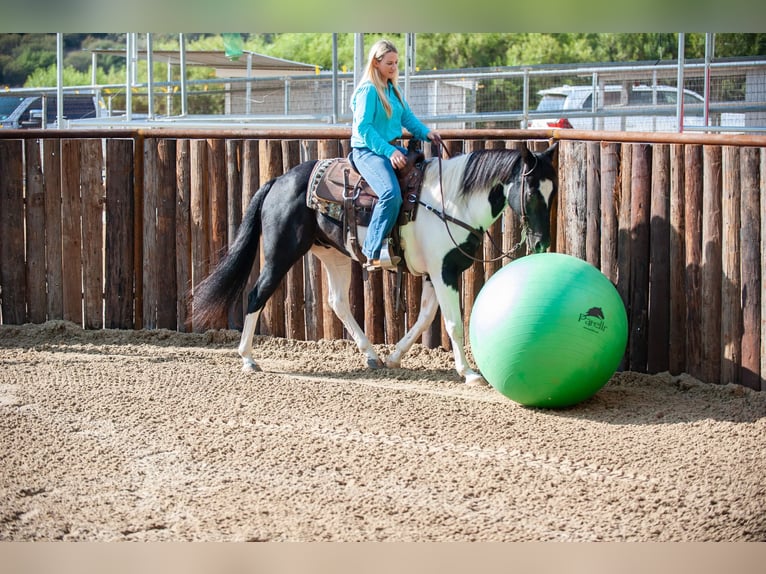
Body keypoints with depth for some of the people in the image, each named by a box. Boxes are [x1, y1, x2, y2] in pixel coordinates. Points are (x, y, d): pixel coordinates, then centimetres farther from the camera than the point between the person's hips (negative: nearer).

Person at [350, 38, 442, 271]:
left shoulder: (392, 89, 15)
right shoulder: (368, 90, -12)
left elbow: (408, 118, 18)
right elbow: (363, 127, -18)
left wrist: (426, 132, -1)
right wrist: (389, 152, -24)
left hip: (391, 149, 10)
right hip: (367, 150, -10)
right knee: (391, 194, -31)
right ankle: (373, 254, -28)